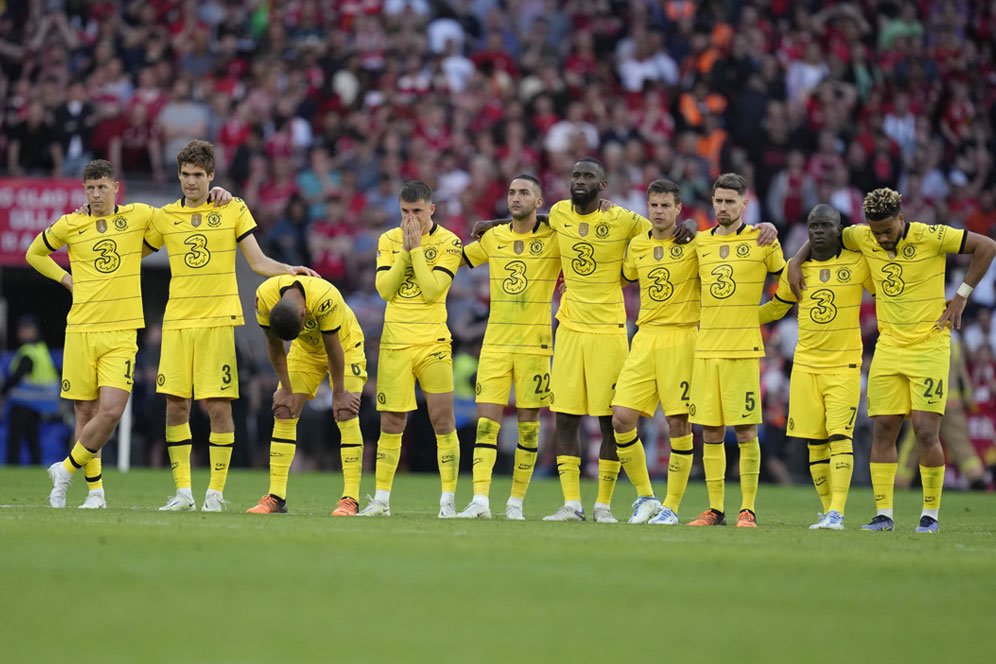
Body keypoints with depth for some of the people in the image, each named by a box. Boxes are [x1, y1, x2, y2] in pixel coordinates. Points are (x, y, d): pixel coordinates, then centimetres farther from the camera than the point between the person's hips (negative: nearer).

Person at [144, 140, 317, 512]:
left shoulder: (233, 210, 5)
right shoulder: (165, 217, 9)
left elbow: (258, 262, 5)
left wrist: (290, 270, -12)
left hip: (218, 321, -2)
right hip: (177, 322, 2)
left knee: (219, 406, -6)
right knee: (175, 405, 0)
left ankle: (216, 491, 2)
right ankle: (183, 492, 8)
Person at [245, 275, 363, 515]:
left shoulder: (325, 299, -41)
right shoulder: (265, 296, -27)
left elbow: (333, 349, -28)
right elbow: (275, 346, -12)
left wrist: (339, 393, -18)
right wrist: (286, 389, -8)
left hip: (345, 345, -4)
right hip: (305, 350, 4)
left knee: (346, 414, -16)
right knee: (283, 412, -5)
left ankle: (350, 500, -16)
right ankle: (276, 497, -2)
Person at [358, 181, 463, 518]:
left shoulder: (448, 242, -2)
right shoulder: (389, 240, 8)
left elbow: (432, 290, -13)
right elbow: (384, 288, -2)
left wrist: (416, 247, -12)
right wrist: (405, 250, -9)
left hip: (432, 343, -3)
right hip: (395, 342, 3)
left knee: (443, 420, -5)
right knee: (390, 423, 3)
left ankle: (448, 500, 0)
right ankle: (381, 499, 9)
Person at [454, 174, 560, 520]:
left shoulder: (554, 238, -1)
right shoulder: (493, 238, 9)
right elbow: (456, 257, 22)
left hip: (534, 344, -2)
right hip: (495, 341, 2)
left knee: (528, 423, 2)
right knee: (486, 419, -7)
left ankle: (516, 502, 11)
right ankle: (480, 501, -12)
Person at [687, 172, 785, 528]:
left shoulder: (762, 241, 0)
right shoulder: (701, 242, 11)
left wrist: (755, 316, 6)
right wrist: (704, 321, 15)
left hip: (743, 349, -4)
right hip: (705, 348, 4)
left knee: (745, 432, -4)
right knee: (710, 433, 5)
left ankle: (748, 509, 0)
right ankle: (715, 509, 10)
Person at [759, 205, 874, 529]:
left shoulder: (858, 263, -2)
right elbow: (776, 307, 20)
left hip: (844, 365, -3)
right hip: (806, 365, 3)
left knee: (839, 436, -15)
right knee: (815, 442, 3)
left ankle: (837, 512, -20)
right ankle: (827, 511, 11)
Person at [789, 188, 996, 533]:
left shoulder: (930, 236, -14)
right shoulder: (863, 237, -1)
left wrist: (961, 297, -8)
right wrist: (795, 262, 5)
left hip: (929, 346, -5)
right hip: (889, 346, 5)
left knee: (926, 432, -8)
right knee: (882, 429, 0)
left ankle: (931, 515, 4)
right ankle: (883, 514, 4)